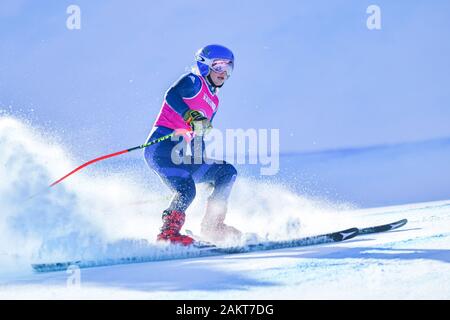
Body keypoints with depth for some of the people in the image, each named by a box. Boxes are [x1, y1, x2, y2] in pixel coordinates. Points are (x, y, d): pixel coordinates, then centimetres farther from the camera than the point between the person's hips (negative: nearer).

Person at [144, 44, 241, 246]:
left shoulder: (214, 102, 26)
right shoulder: (193, 81, 1)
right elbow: (171, 96, -21)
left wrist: (208, 174, 27)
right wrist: (191, 117, -38)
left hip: (183, 155, 8)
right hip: (162, 145, -8)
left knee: (228, 172, 0)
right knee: (186, 190, -28)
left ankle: (213, 225, -2)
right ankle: (168, 232, -26)